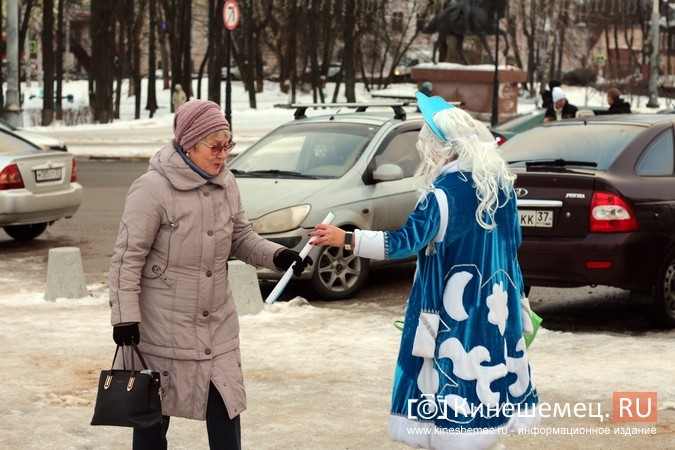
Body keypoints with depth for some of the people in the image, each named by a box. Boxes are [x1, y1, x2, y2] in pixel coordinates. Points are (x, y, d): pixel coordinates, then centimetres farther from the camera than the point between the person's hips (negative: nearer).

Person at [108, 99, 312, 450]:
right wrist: (125, 315, -17)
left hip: (217, 323, 5)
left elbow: (241, 238, 12)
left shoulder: (225, 184, 3)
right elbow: (128, 257, -14)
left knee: (225, 408, 3)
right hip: (163, 327, -5)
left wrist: (277, 255, -6)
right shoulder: (153, 188, -17)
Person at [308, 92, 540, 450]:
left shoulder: (445, 193, -18)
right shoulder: (500, 183, 5)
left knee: (452, 384, -2)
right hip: (495, 304, 8)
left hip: (455, 310, -7)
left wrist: (345, 239, -18)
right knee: (482, 377, 14)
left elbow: (406, 241, -21)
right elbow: (513, 239, 15)